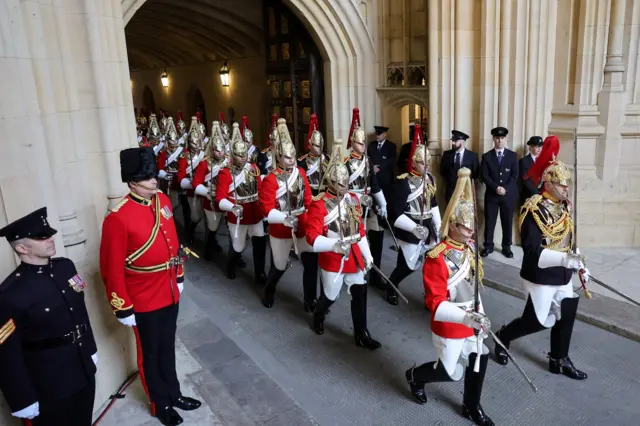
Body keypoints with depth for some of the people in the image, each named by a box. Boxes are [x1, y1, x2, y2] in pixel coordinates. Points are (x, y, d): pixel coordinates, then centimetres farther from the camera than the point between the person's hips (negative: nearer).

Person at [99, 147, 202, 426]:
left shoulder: (163, 200, -2)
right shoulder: (118, 218, -24)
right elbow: (112, 269, -18)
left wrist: (179, 276, 16)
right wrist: (122, 308, -14)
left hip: (169, 294, 6)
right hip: (144, 302, -6)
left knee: (168, 348, 24)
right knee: (150, 355, 16)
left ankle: (173, 393, 43)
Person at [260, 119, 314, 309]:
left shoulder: (301, 173, 1)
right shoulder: (270, 179, -16)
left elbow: (307, 198, 9)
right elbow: (267, 209, -19)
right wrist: (285, 218, -34)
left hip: (303, 227, 4)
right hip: (280, 230, -4)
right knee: (279, 266, 12)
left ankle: (310, 300, 21)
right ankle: (269, 292, 42)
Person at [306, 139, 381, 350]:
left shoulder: (353, 199, 3)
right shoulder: (319, 204, -17)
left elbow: (360, 228, 11)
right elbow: (312, 237, -21)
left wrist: (366, 253, 11)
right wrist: (335, 245, -35)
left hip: (354, 256, 5)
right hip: (332, 258, -5)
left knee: (360, 293, 7)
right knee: (330, 295, 11)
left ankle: (361, 334, 22)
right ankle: (318, 319, 44)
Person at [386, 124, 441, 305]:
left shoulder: (429, 178, 5)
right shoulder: (404, 182, -18)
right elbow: (395, 212, -21)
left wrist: (438, 225, 12)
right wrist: (414, 227, -30)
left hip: (428, 226, 7)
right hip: (410, 230, -7)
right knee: (408, 265, 3)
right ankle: (390, 288, 29)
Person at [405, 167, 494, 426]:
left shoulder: (470, 247, -1)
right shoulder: (437, 259, -28)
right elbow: (435, 303, -28)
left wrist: (478, 314, 17)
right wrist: (466, 318, -38)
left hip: (471, 317, 7)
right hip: (449, 324, -7)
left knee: (479, 358, 14)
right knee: (451, 372, 7)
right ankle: (415, 376, 37)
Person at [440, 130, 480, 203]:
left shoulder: (472, 155, -1)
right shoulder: (447, 154, 4)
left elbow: (476, 173, 3)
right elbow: (442, 171, 12)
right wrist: (449, 180, 4)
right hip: (450, 191, 2)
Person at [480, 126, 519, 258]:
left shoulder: (512, 155, 5)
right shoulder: (486, 156, 4)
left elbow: (514, 175, -2)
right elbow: (484, 176, -4)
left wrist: (505, 188, -15)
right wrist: (496, 187, -16)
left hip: (508, 195, 0)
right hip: (491, 194, 0)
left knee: (507, 222, 6)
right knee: (489, 222, 3)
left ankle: (506, 247, 17)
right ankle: (488, 246, 13)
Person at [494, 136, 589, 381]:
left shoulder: (564, 206, 5)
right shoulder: (534, 210, -20)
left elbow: (569, 240, 14)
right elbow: (533, 251, -26)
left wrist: (579, 266, 8)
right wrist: (564, 259, -35)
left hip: (563, 276, 8)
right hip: (542, 277, -8)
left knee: (566, 316, 13)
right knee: (536, 321, 3)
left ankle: (559, 361, 31)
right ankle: (503, 337, 28)